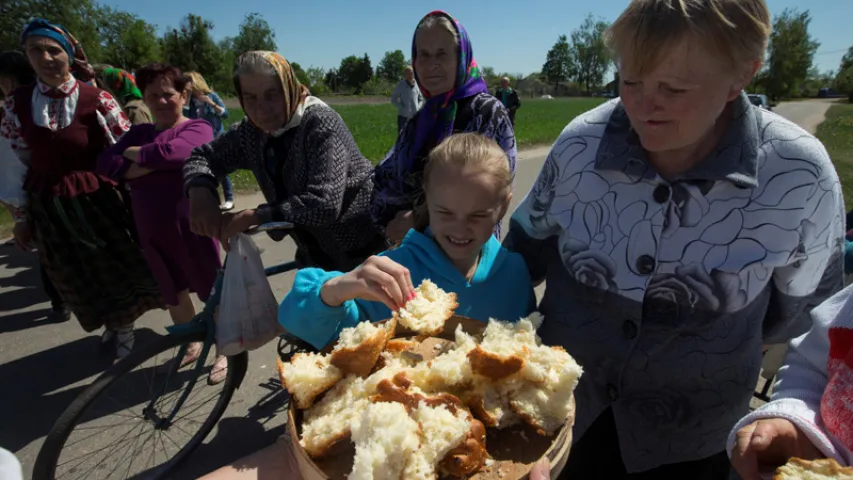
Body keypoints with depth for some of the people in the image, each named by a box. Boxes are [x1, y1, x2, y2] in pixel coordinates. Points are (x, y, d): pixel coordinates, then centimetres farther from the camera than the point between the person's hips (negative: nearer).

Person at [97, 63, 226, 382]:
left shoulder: (197, 128, -5)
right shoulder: (139, 132, 12)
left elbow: (172, 151, -25)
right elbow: (105, 164, -2)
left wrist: (134, 154, -7)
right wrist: (152, 164, -17)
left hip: (191, 225, -6)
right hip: (152, 228, 6)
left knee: (212, 291, 5)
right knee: (173, 293, 19)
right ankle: (191, 344, 41)